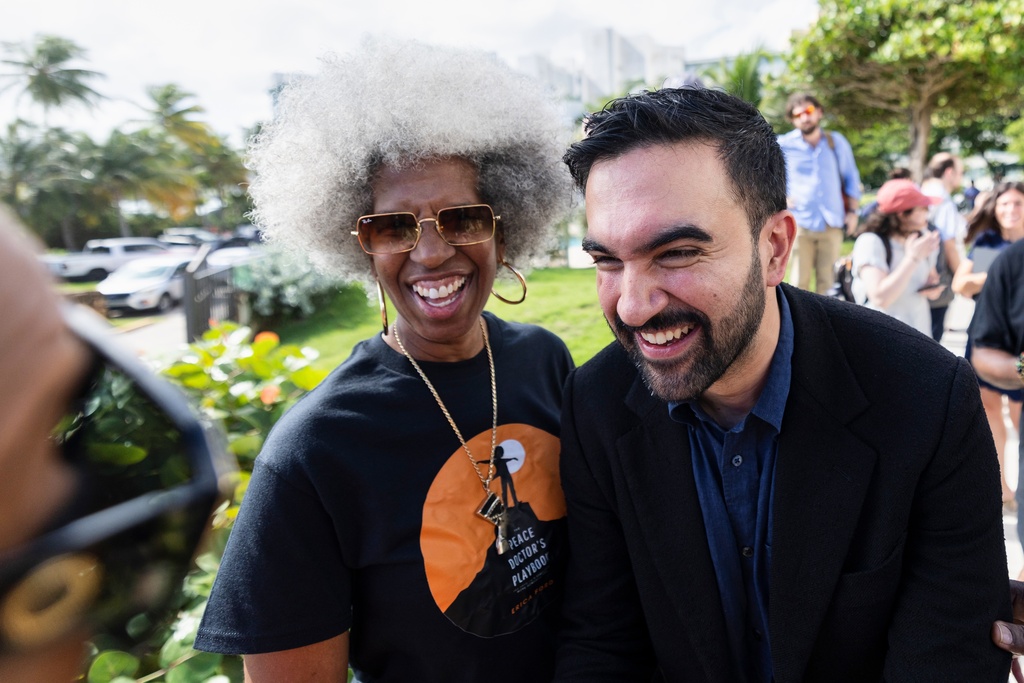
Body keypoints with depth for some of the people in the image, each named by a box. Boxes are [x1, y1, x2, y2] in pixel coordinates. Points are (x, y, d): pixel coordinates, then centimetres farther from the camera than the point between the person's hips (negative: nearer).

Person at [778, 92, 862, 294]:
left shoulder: (837, 142, 11)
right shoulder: (784, 144, 2)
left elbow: (851, 178, 17)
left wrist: (852, 211, 10)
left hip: (832, 224, 2)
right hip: (800, 223, -2)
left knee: (827, 282, 4)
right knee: (800, 281, -3)